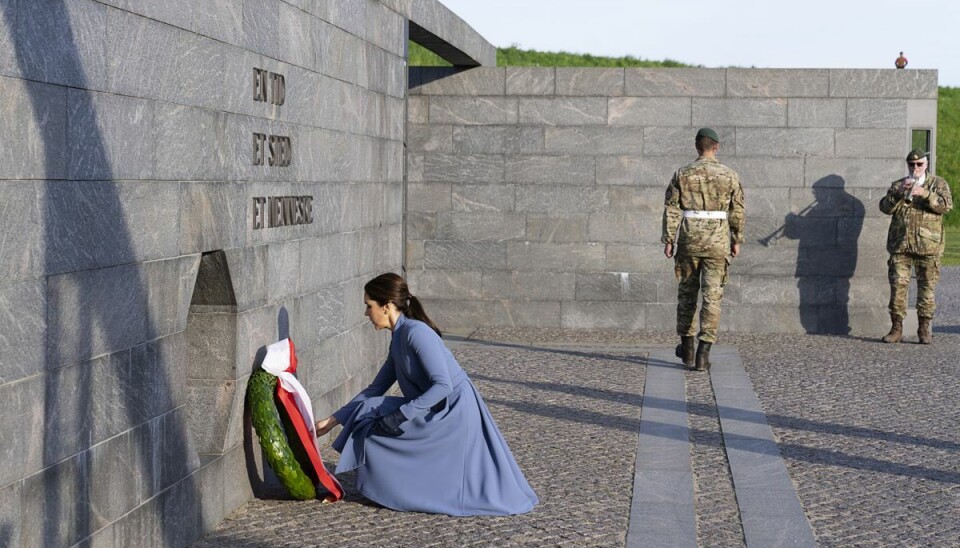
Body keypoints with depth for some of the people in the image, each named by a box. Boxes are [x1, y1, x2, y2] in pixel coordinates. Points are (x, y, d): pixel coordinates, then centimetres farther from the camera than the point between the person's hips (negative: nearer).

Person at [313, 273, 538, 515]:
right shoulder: (398, 340, 12)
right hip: (435, 413, 9)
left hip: (455, 412, -9)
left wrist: (402, 415, -25)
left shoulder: (416, 332, -17)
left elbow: (443, 385, -23)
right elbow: (375, 390, 17)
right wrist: (333, 420, 16)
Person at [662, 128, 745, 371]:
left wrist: (668, 239, 1)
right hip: (718, 240, -1)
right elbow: (737, 211, 3)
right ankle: (704, 351, -8)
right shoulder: (729, 175, 0)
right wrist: (736, 240, 12)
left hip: (689, 239, 1)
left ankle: (687, 347, 25)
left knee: (687, 292, 15)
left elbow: (671, 210, -3)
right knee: (712, 295, -1)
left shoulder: (682, 174, 0)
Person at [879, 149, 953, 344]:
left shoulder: (938, 183, 8)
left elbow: (946, 205, -8)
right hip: (900, 245, 2)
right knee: (897, 286, -3)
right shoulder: (897, 185, 14)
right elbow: (885, 207, 2)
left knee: (926, 288, 1)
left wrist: (924, 194, -19)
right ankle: (896, 328, 2)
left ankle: (924, 330, 8)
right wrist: (899, 192, -13)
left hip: (927, 247, -1)